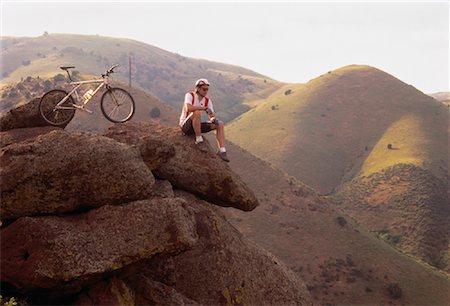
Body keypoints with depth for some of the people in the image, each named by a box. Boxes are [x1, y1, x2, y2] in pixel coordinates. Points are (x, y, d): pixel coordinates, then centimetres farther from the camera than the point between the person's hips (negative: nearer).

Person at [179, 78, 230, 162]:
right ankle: (199, 140, -25)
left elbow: (212, 116, 0)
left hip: (196, 127, 7)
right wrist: (204, 108, -27)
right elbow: (188, 108, -33)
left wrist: (213, 119, -25)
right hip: (186, 126, -7)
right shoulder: (190, 95, -13)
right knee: (197, 112, -35)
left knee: (220, 124, -6)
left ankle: (222, 151, -15)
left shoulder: (208, 101, 4)